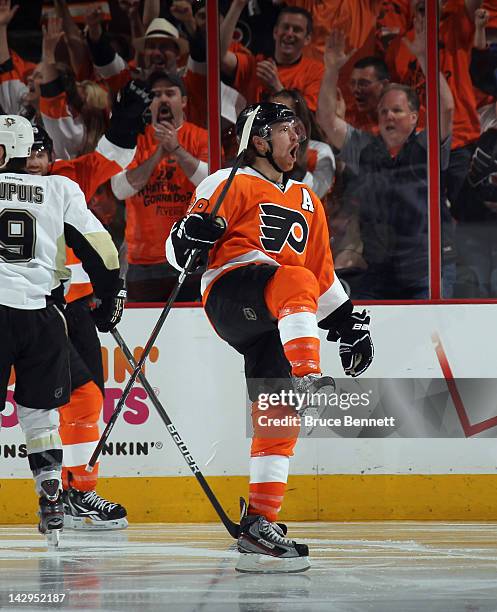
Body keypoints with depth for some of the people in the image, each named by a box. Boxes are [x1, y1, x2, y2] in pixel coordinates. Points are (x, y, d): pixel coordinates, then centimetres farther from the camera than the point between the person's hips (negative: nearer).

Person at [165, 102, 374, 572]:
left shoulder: (306, 201, 28)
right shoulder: (231, 185, 5)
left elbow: (322, 274, 33)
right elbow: (178, 249, -3)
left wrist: (348, 323, 24)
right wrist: (189, 238, -26)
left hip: (273, 323, 6)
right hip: (230, 295, -6)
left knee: (277, 418, -5)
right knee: (295, 281, -36)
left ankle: (259, 524, -2)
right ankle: (308, 380, -49)